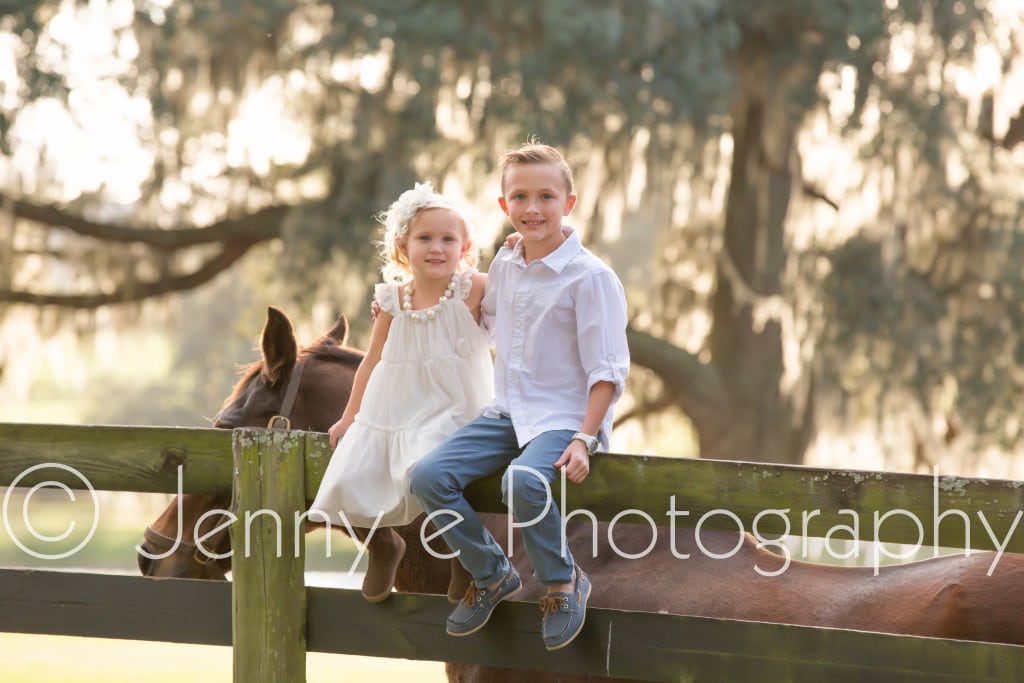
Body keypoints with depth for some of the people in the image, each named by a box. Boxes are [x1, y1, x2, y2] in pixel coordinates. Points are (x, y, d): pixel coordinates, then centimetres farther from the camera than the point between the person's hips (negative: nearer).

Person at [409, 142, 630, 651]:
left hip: (564, 417, -7)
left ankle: (564, 582, -10)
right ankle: (491, 575, 8)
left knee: (522, 481, -36)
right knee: (428, 476, -12)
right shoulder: (504, 265, 9)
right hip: (508, 413, 7)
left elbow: (607, 369, -12)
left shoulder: (589, 276, -11)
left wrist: (583, 439, -20)